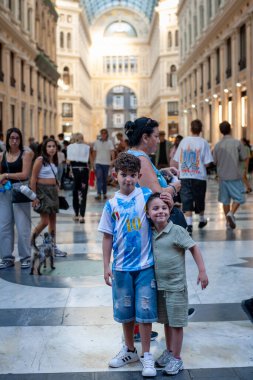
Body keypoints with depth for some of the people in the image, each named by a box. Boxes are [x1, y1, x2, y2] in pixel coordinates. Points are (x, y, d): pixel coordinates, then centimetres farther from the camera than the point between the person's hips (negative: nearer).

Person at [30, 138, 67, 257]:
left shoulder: (54, 161, 11)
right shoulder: (40, 160, -9)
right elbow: (33, 179, -12)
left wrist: (56, 191, 10)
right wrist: (34, 196, -16)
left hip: (53, 191, 7)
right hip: (42, 190, -7)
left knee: (53, 220, 9)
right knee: (45, 221, -10)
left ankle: (53, 247, 15)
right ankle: (31, 241, 13)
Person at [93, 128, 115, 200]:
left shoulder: (109, 142, -2)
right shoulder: (97, 142, 4)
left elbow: (112, 152, -12)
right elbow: (94, 152, 11)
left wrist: (113, 160, -26)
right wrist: (93, 161, 11)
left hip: (106, 163, 0)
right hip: (98, 163, 0)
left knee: (105, 179, 10)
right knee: (99, 178, -10)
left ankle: (104, 193, 20)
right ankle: (99, 194, -15)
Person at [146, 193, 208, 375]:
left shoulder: (177, 231, -15)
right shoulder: (151, 233, 2)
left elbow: (194, 248, -11)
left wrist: (202, 271, -14)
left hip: (176, 286, -5)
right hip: (159, 285, 6)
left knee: (176, 322, 3)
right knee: (166, 321, 19)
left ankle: (176, 358, 15)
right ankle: (169, 351, 35)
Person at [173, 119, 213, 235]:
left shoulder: (184, 141, 2)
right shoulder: (203, 142, -6)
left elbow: (177, 160, 6)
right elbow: (207, 163, -9)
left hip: (184, 176, 1)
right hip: (199, 176, -1)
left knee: (187, 200, -1)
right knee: (199, 199, 17)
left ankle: (189, 225, -12)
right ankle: (202, 220, 38)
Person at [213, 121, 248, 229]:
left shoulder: (217, 145, 2)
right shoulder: (237, 143, -8)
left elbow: (215, 161, 6)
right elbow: (244, 157, -4)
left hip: (222, 176, 4)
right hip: (235, 176, -3)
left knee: (225, 200, 11)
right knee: (238, 198, 6)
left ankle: (228, 221, 14)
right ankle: (231, 213, -17)